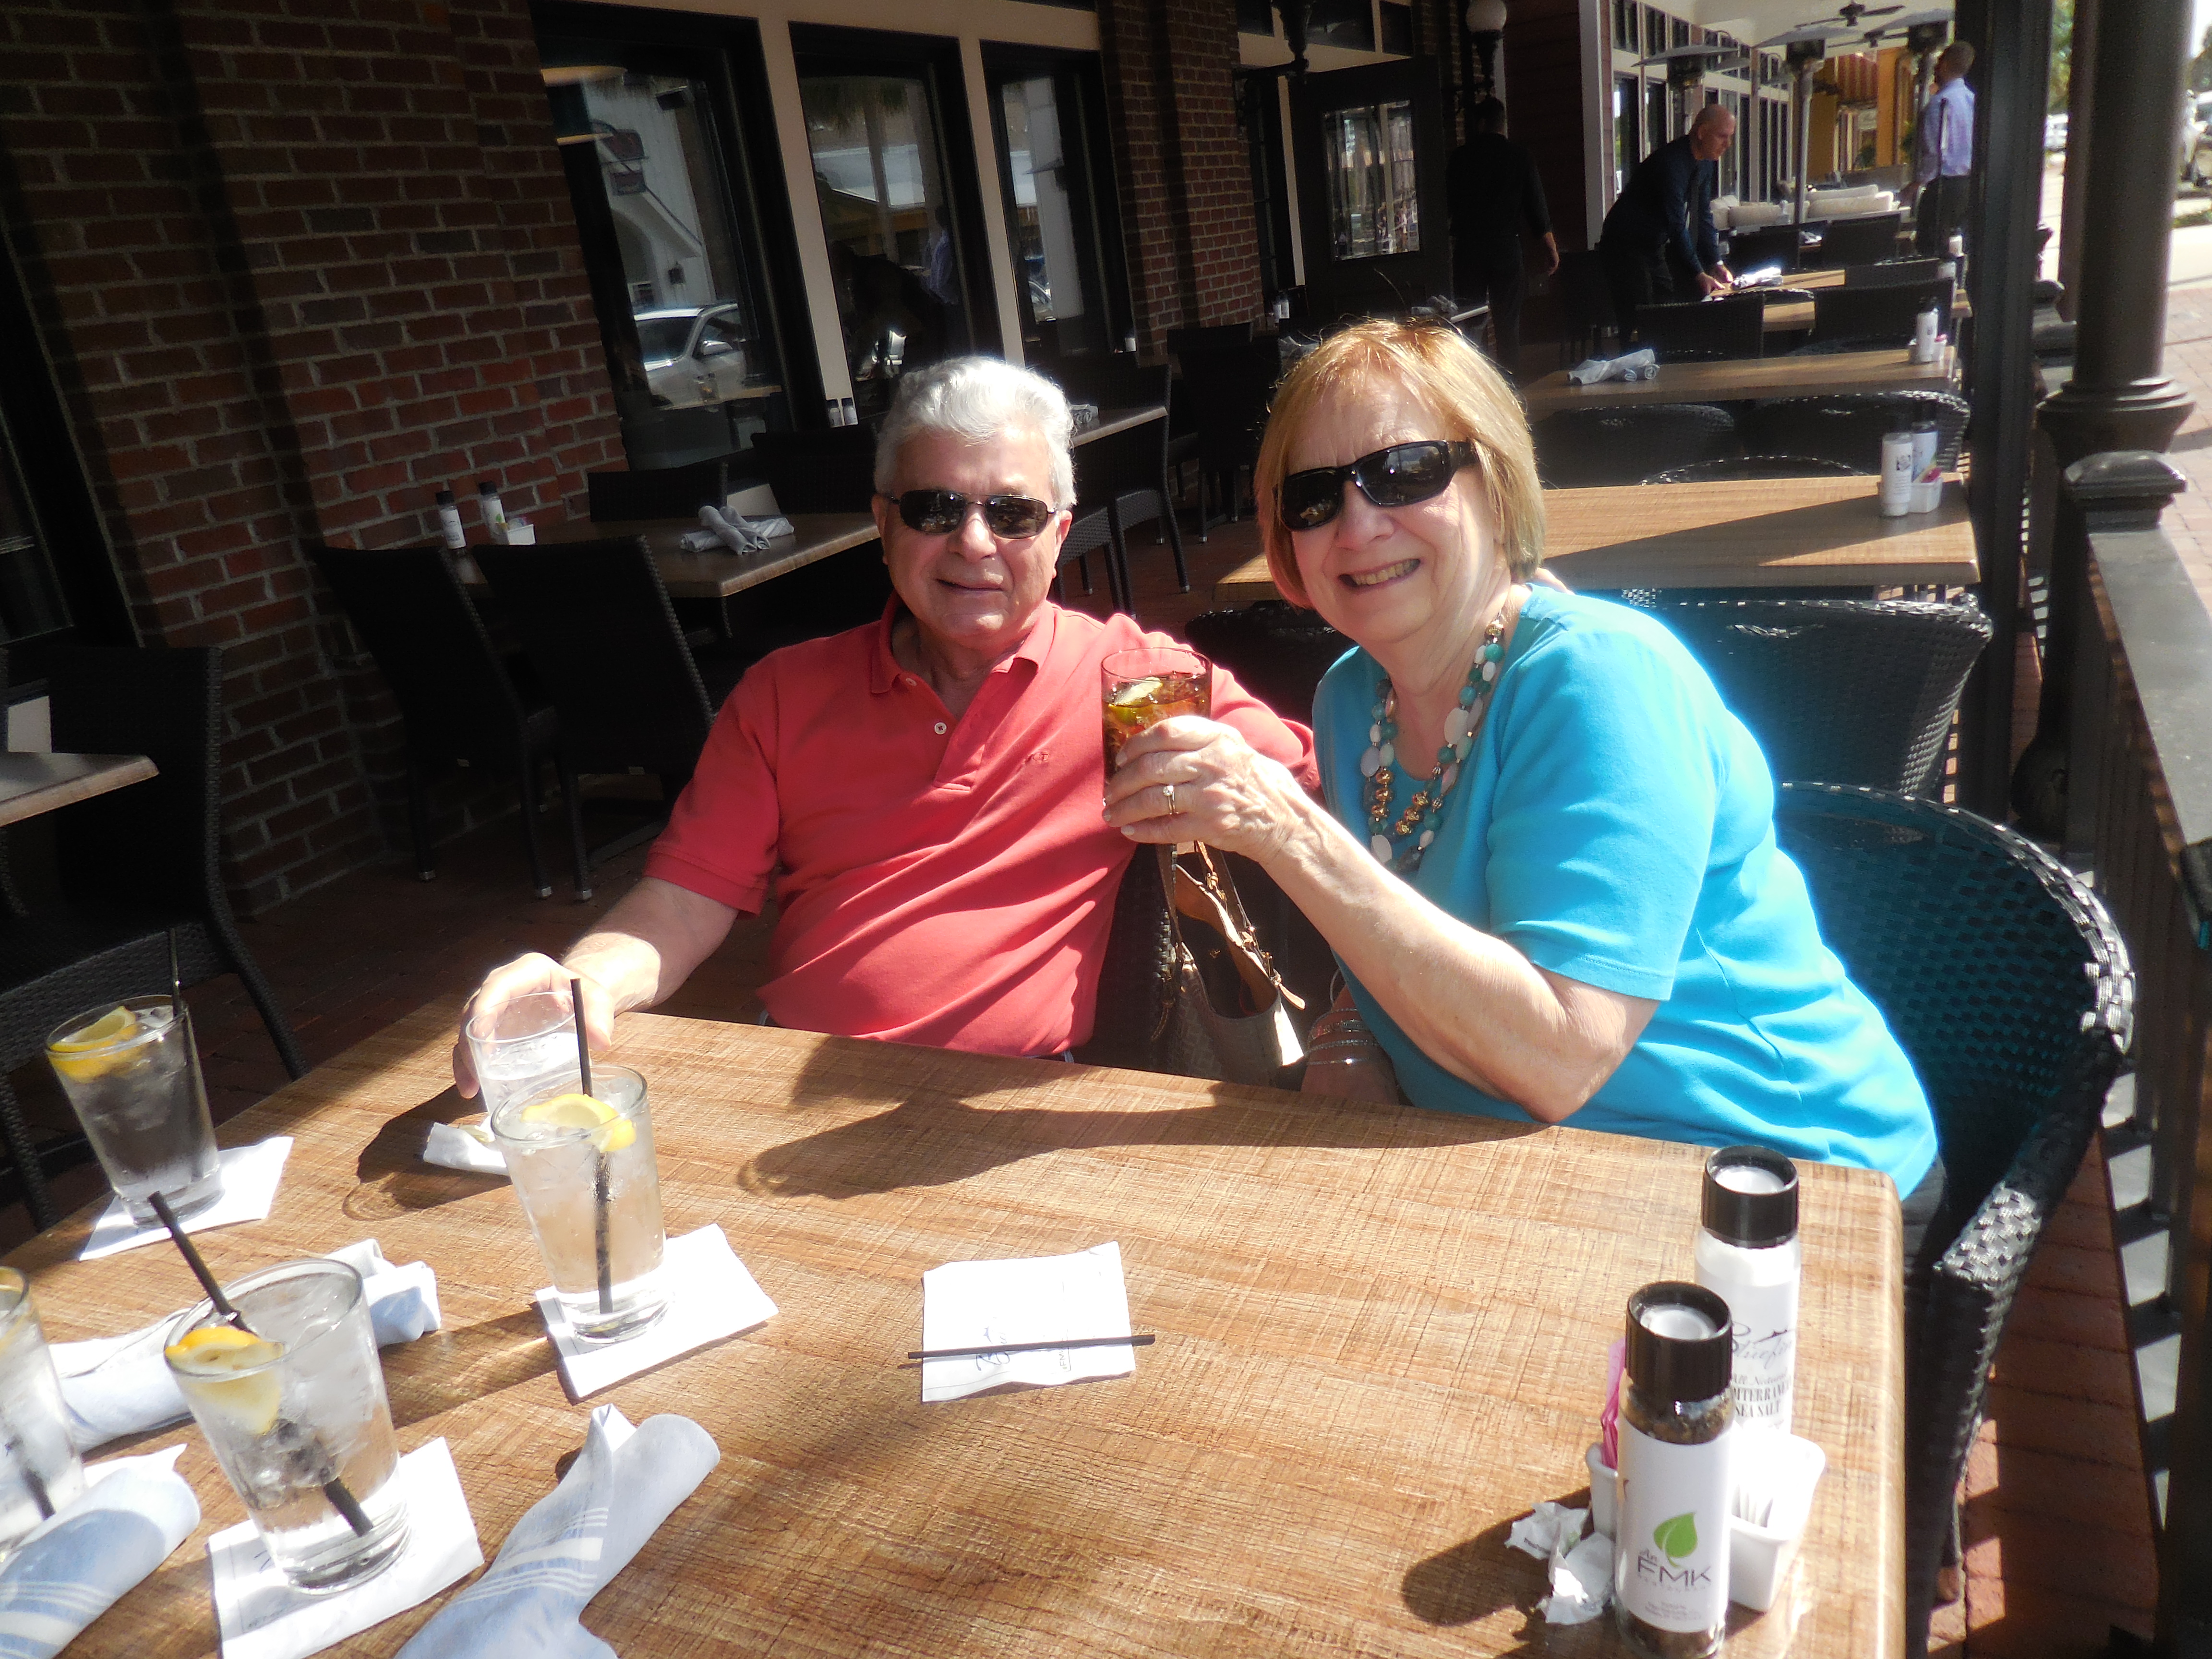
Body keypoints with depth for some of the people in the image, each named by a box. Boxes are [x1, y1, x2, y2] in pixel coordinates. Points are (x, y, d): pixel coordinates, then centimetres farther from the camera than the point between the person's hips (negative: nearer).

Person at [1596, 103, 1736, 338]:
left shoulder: (1706, 164, 4)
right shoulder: (1671, 162, -25)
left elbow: (1703, 217, 9)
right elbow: (1676, 226, -27)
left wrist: (1716, 264, 1)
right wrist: (1699, 275, -26)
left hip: (1655, 248, 9)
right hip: (1625, 247, -9)